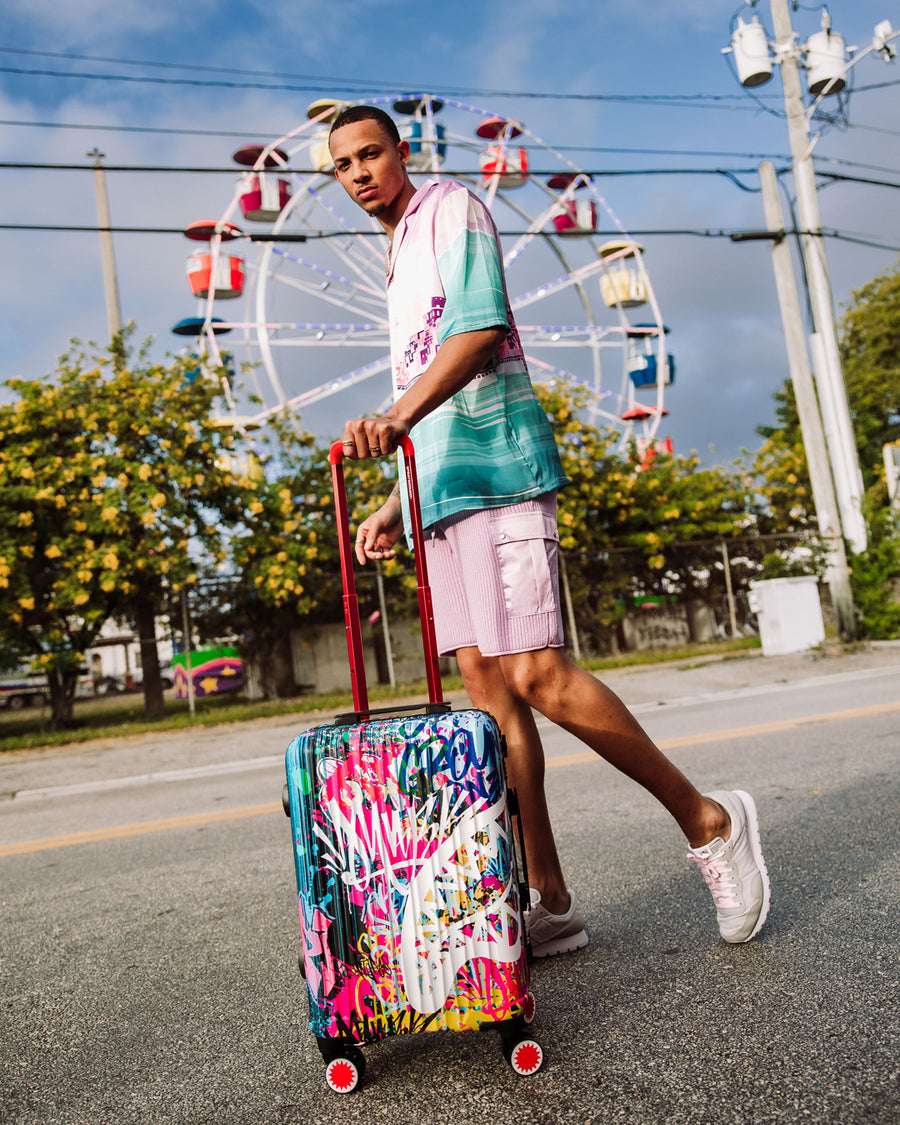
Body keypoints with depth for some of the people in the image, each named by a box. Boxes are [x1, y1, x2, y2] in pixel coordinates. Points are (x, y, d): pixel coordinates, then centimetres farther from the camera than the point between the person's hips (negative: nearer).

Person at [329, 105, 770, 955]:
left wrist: (397, 417, -28)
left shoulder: (451, 208, 4)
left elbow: (478, 328, -15)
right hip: (443, 486, 9)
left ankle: (708, 821, 2)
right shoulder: (396, 266, 29)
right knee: (484, 680, 1)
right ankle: (549, 904, 5)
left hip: (497, 468, -9)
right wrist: (394, 504, 24)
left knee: (537, 675, -16)